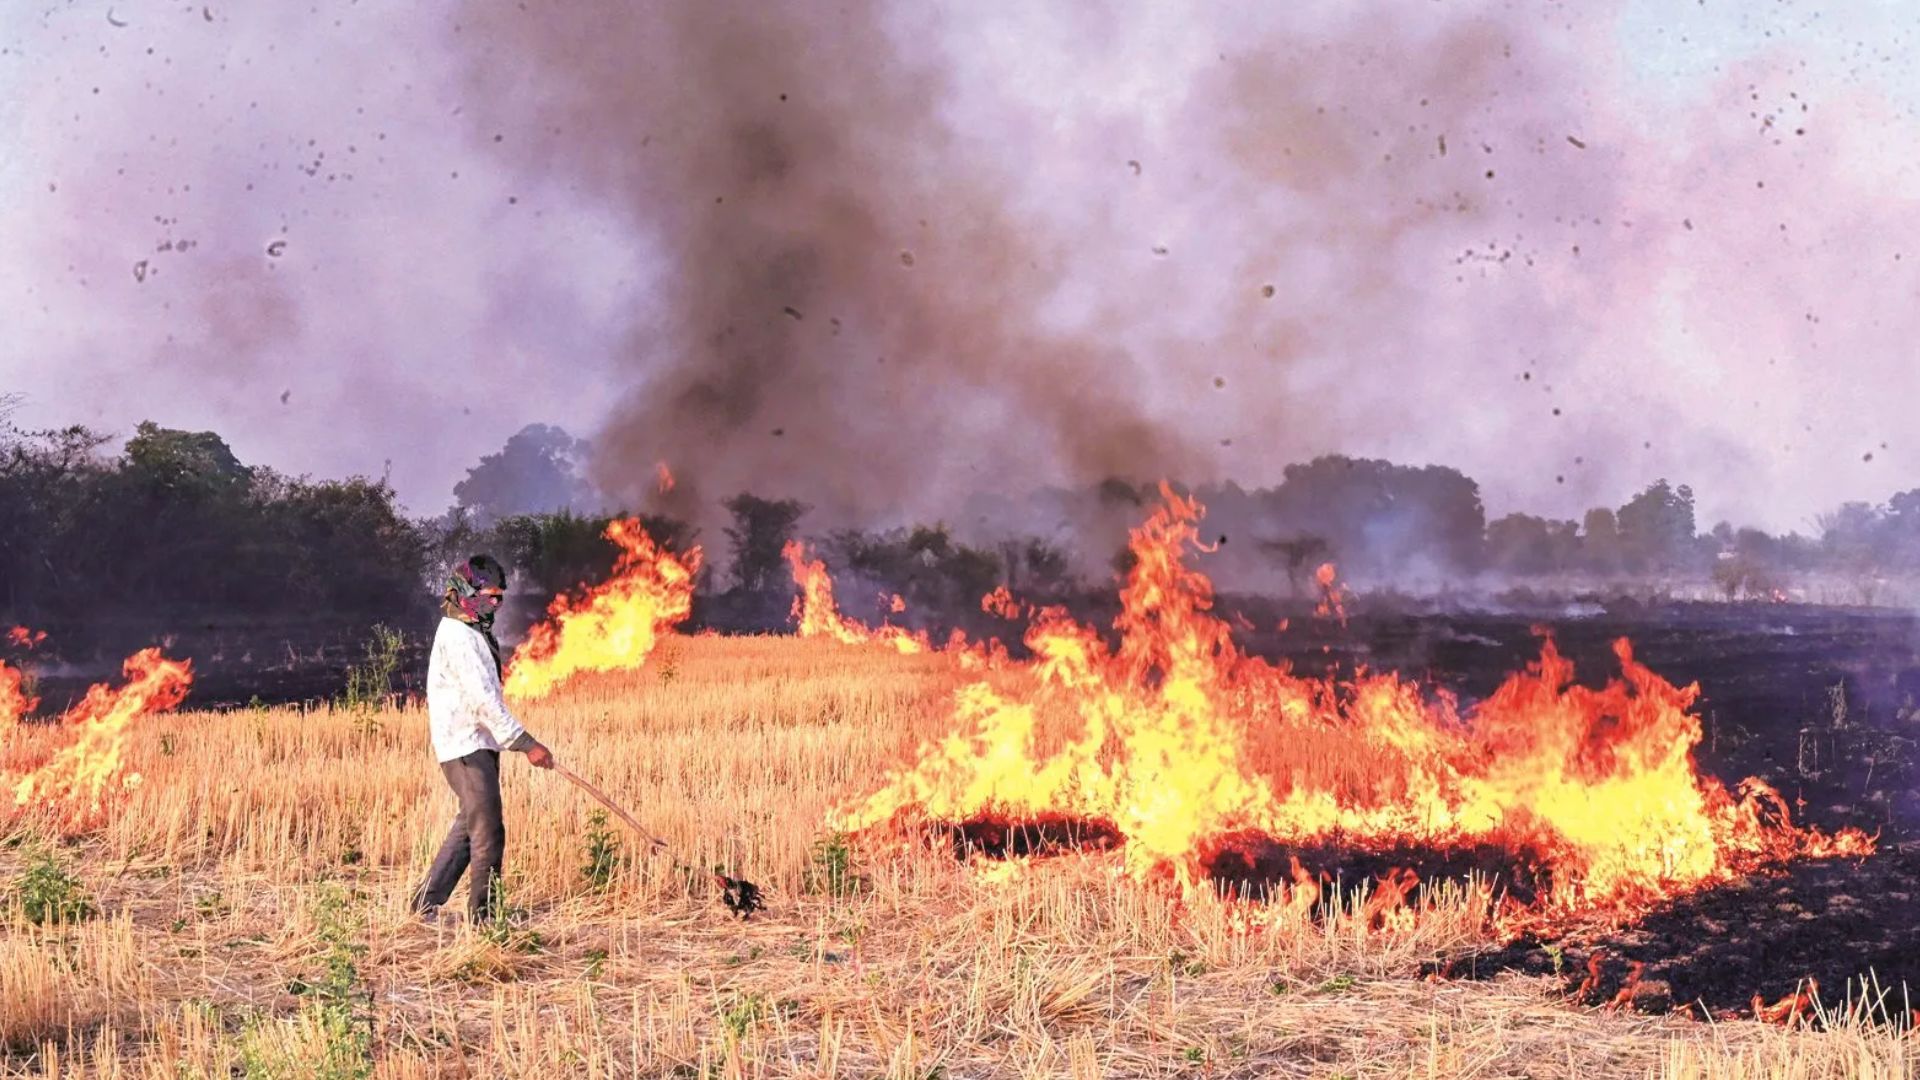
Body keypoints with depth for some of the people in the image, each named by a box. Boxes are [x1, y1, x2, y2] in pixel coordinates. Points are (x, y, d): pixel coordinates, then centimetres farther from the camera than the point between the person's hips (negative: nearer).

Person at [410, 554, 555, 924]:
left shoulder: (472, 633, 17)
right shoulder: (457, 636, -15)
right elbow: (483, 700, -22)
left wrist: (514, 741, 16)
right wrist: (526, 744, -23)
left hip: (477, 745, 11)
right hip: (466, 748, -11)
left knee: (469, 825, 17)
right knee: (488, 835, -8)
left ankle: (426, 904, 24)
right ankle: (483, 918, -2)